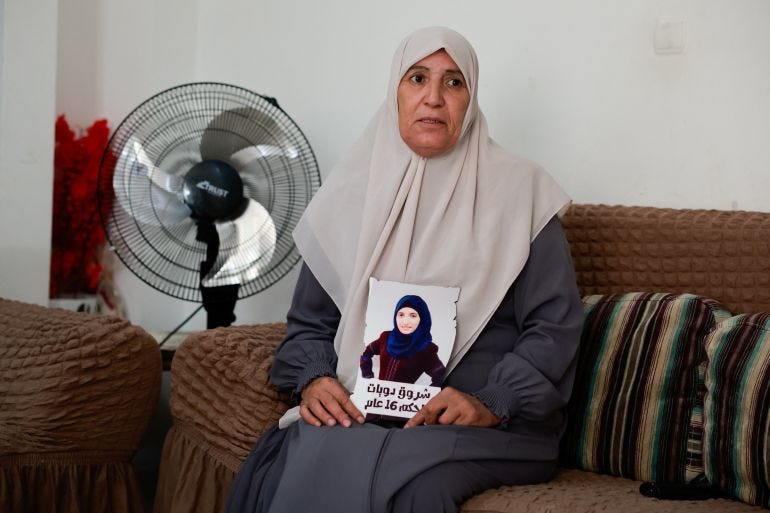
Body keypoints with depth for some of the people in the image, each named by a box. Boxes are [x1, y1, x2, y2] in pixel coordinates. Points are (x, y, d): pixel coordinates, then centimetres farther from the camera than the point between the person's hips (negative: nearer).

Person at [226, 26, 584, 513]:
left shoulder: (520, 190, 1)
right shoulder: (351, 193, 10)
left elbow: (555, 325, -2)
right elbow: (310, 320, 15)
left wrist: (492, 403, -16)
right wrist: (313, 380, -6)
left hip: (492, 425, -3)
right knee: (299, 461, -28)